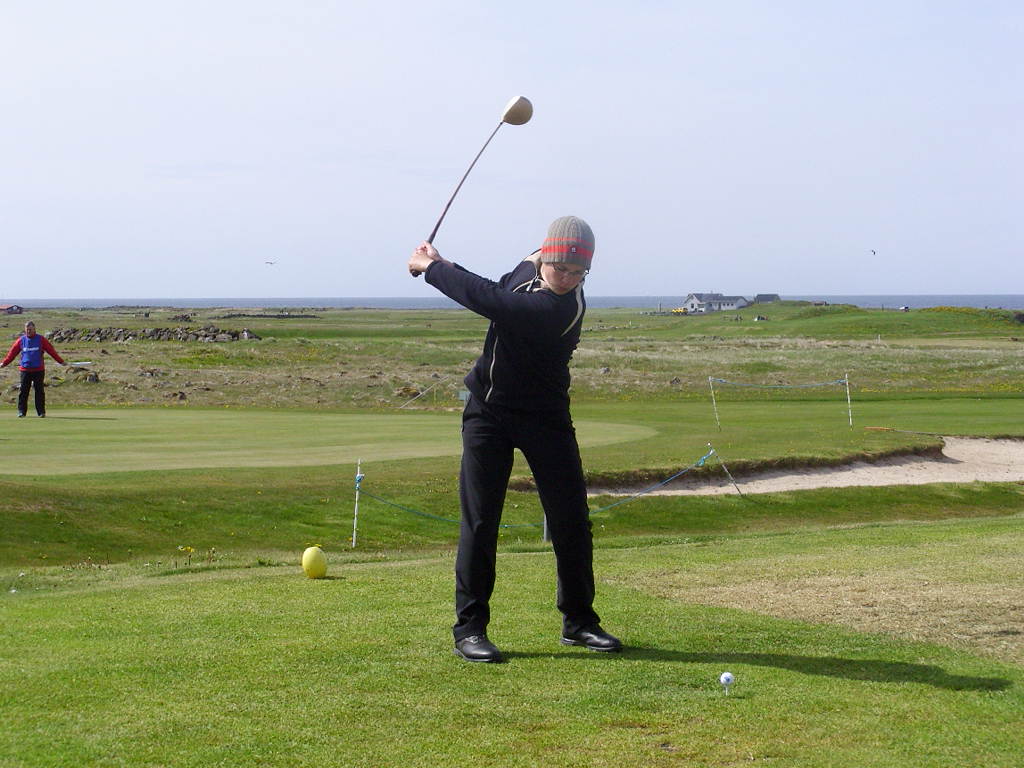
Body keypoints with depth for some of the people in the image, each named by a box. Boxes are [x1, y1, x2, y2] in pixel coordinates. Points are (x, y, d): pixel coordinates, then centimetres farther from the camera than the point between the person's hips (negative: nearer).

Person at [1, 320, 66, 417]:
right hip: (25, 370, 1)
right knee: (23, 391, 0)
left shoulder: (41, 340, 2)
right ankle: (21, 412, 6)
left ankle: (41, 411, 6)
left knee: (40, 391, 0)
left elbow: (51, 351, 2)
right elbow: (12, 352, 12)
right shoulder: (21, 340, 7)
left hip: (38, 370, -1)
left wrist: (61, 361, 0)